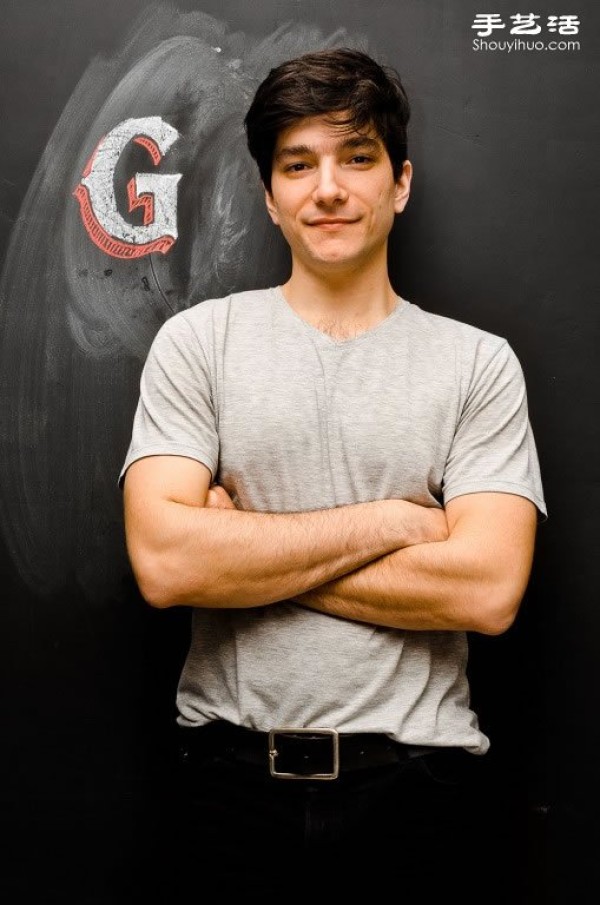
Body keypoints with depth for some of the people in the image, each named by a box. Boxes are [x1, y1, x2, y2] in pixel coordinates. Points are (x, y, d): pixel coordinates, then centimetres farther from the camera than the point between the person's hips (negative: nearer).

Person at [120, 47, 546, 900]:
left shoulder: (480, 362, -2)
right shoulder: (199, 340, -2)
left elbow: (488, 588, -14)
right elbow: (163, 562, -14)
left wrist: (245, 553, -13)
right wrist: (388, 521, -13)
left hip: (418, 787, 0)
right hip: (236, 778, 1)